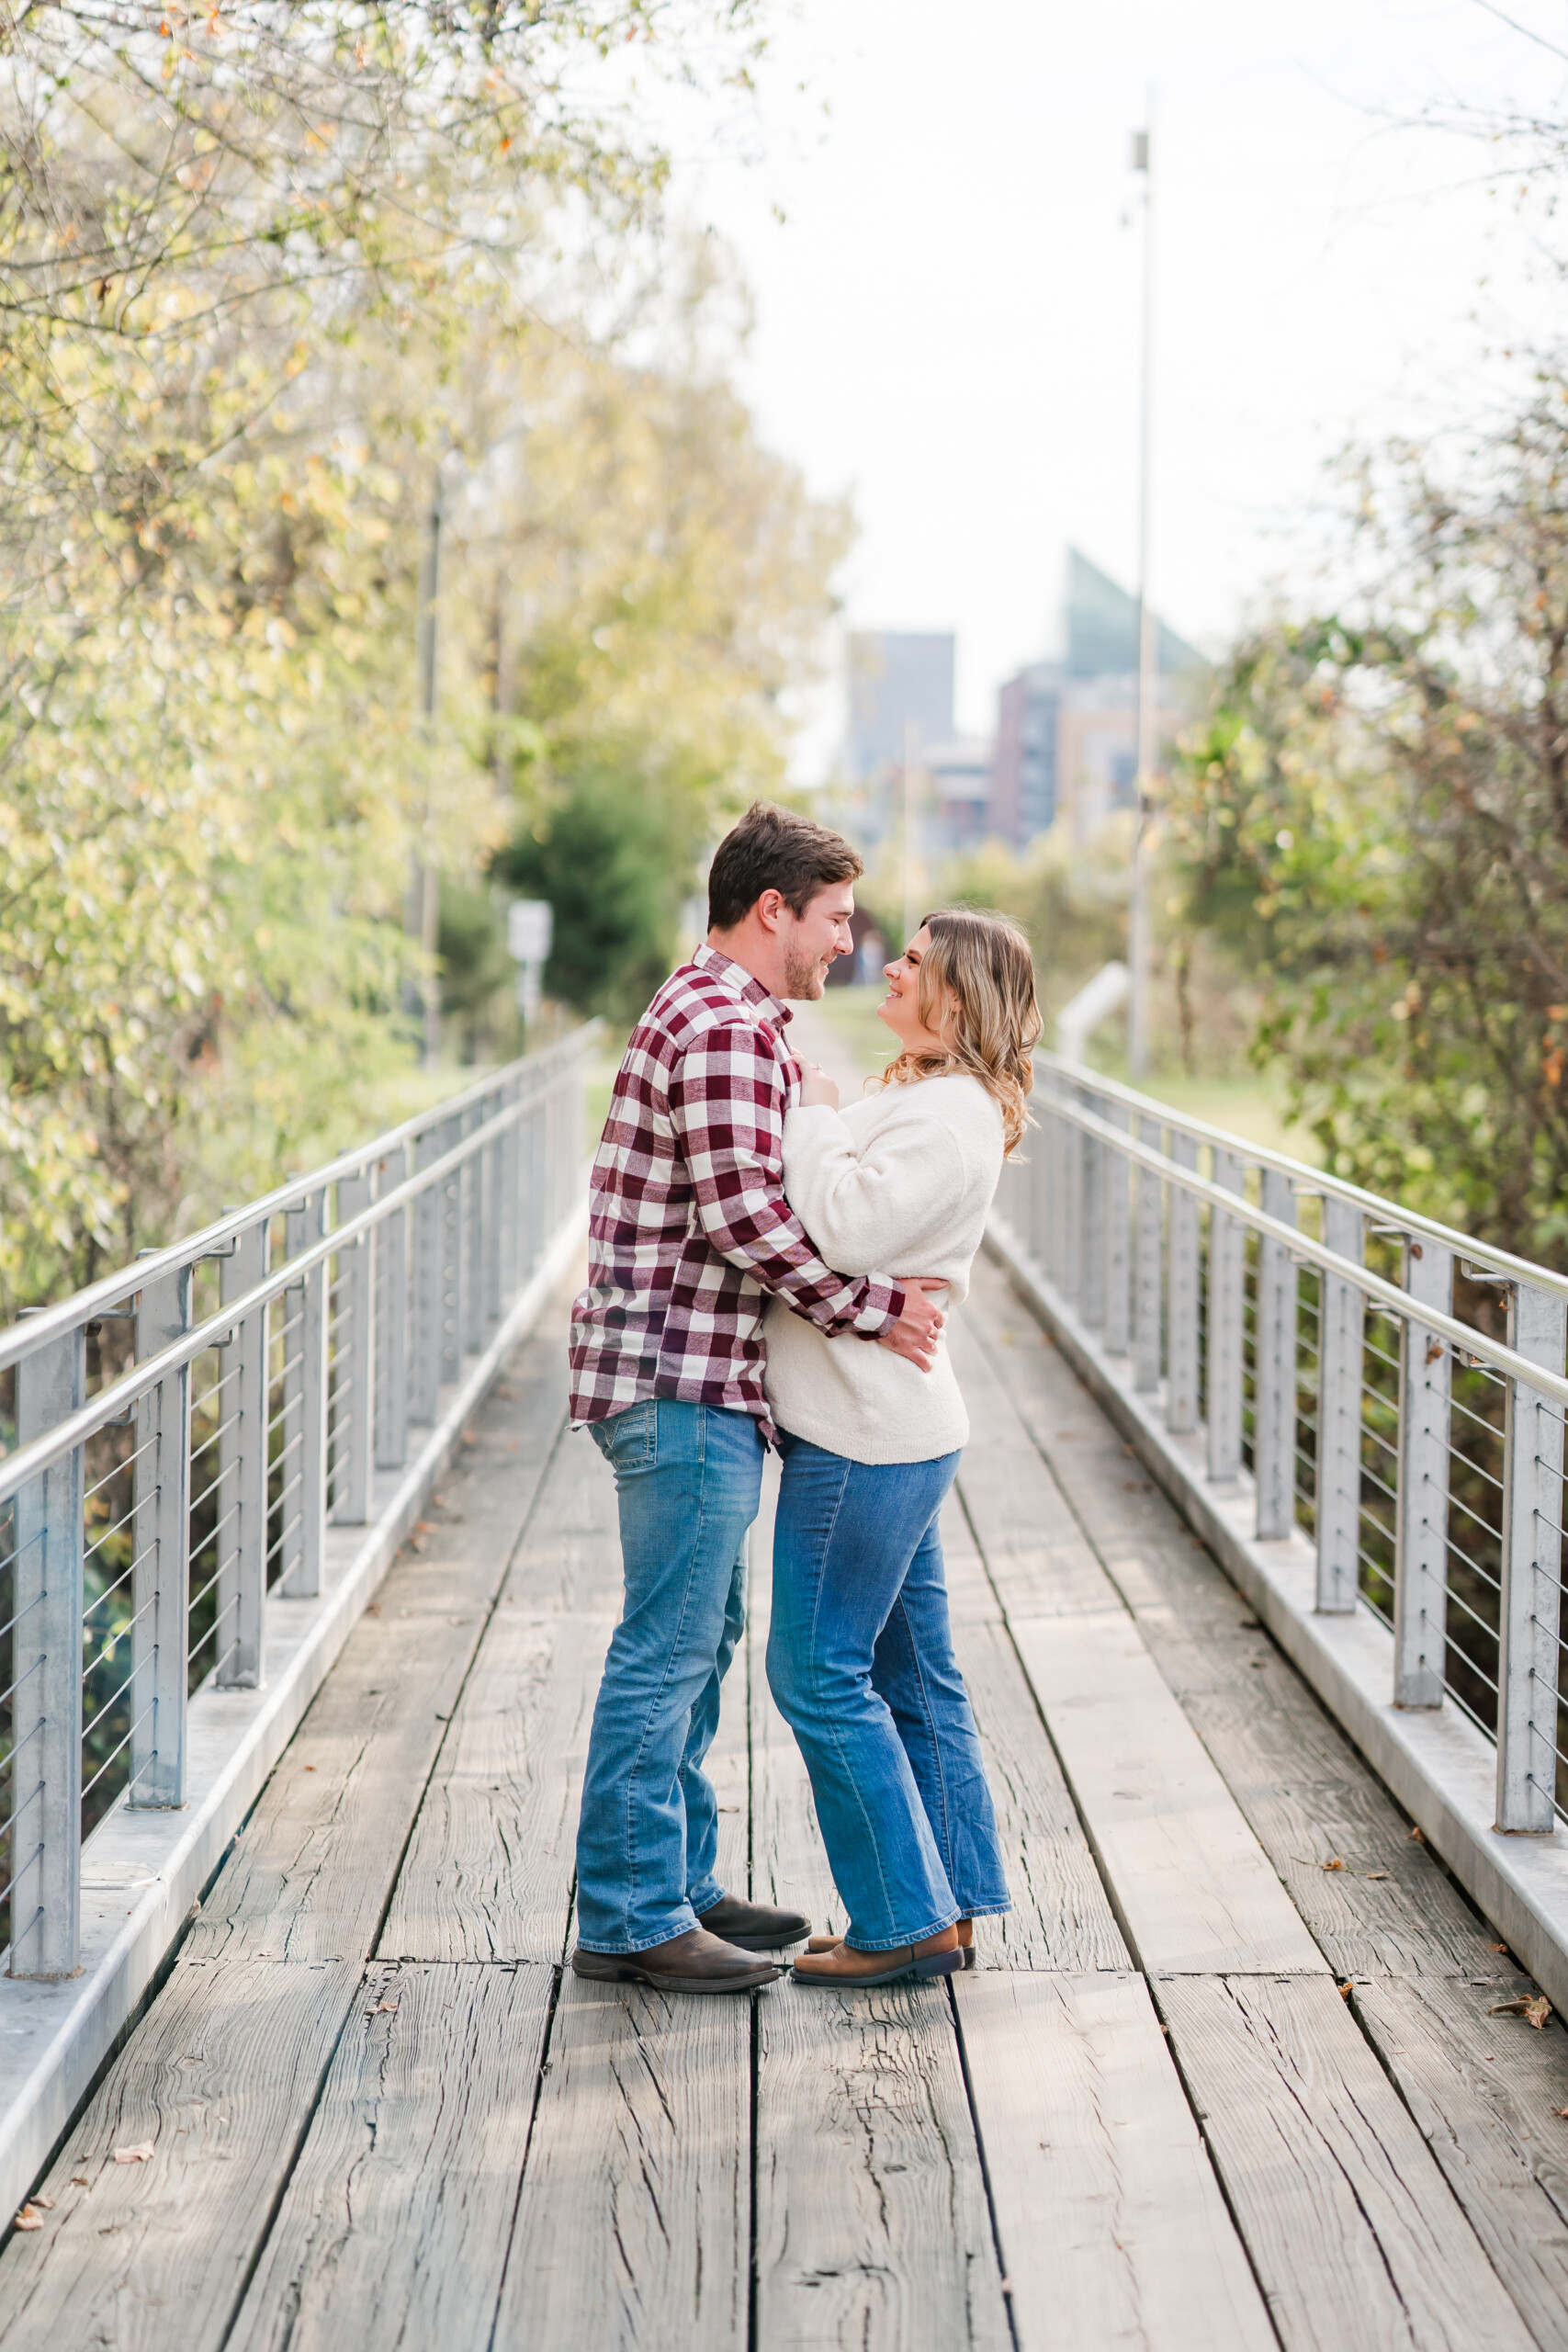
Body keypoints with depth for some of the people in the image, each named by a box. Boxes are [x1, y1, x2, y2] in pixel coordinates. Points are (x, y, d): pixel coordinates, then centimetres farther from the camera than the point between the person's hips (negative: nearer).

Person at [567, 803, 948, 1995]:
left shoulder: (726, 1017, 20)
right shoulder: (726, 1025, -15)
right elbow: (746, 1218, -23)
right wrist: (875, 1307, -16)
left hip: (701, 1385, 11)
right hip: (683, 1383, -11)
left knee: (698, 1638, 16)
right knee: (669, 1649, -6)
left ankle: (676, 1884, 25)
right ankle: (628, 1918, 0)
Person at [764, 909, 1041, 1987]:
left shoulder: (951, 1113, -16)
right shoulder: (930, 1101, 17)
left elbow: (847, 1228, -25)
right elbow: (850, 1221, 18)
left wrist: (817, 1117, -14)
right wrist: (820, 1118, 5)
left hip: (868, 1432, -11)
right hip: (891, 1425, 11)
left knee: (822, 1672, -4)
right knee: (912, 1674, 13)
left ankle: (903, 1922, 3)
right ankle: (946, 1912, 20)